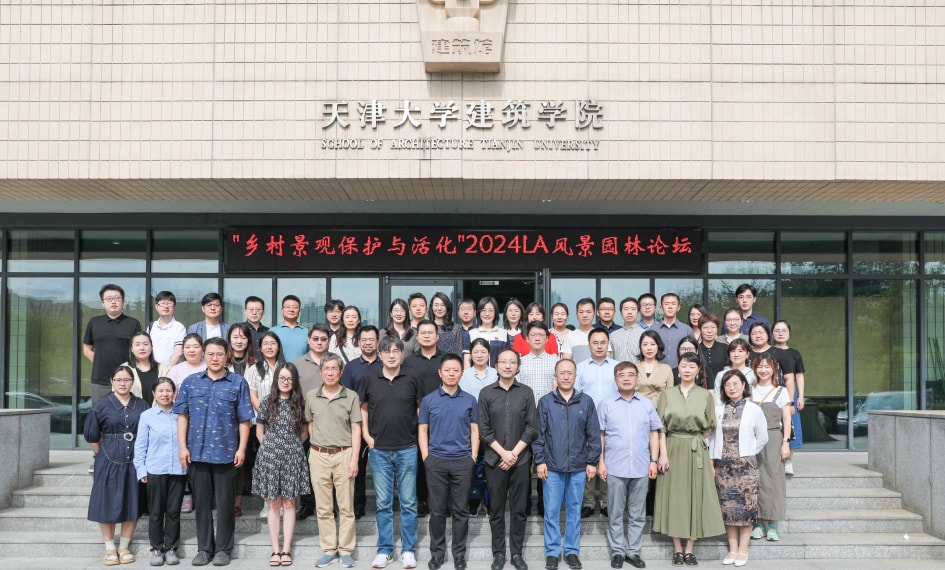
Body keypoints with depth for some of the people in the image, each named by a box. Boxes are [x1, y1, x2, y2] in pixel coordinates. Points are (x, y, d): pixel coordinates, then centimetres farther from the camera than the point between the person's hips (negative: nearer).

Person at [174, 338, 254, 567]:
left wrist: (242, 448, -7)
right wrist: (182, 447, 0)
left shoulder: (238, 383, 0)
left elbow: (244, 419, -1)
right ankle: (204, 548, 20)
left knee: (224, 502, 6)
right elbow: (182, 416, 7)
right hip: (197, 452, 2)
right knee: (202, 502, 10)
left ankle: (223, 549, 16)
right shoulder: (190, 382, 7)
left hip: (226, 452, -2)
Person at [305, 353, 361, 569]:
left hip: (344, 455, -2)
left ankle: (345, 550, 12)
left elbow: (356, 430, -3)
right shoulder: (311, 396, 5)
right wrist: (317, 448, 7)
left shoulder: (351, 396, -3)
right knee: (323, 507, 7)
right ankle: (329, 550, 16)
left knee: (346, 506, 3)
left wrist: (354, 459, -8)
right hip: (318, 456, 2)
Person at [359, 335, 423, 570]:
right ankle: (384, 549, 18)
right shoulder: (369, 380, 1)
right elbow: (363, 409, 12)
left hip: (407, 449, -1)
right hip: (379, 451, 1)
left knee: (408, 502, 6)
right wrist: (366, 436, 3)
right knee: (383, 503, 8)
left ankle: (408, 549, 16)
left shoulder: (411, 378, -2)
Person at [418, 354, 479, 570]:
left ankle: (459, 553, 17)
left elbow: (474, 430, 7)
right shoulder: (428, 400, 1)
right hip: (436, 461, 0)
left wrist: (473, 456, -1)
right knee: (437, 510, 6)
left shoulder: (469, 400, 4)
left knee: (461, 510, 6)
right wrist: (426, 457, -3)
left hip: (463, 461, 1)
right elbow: (422, 431, 4)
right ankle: (437, 552, 18)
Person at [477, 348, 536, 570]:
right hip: (495, 459, 0)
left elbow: (532, 427, -1)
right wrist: (503, 453, -10)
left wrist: (514, 453, -9)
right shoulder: (486, 393, 1)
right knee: (496, 509, 6)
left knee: (518, 509, 6)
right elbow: (484, 429, -1)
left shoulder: (526, 392, 2)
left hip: (521, 460, 0)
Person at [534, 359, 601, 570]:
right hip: (552, 467, -1)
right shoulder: (545, 402, 0)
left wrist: (592, 462, 0)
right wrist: (539, 461, -4)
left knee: (574, 510, 9)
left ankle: (572, 551, 19)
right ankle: (552, 552, 14)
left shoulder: (586, 402, 2)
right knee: (551, 511, 4)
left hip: (578, 467, 1)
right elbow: (538, 434, 0)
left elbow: (593, 435, 4)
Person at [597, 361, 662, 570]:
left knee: (638, 514, 8)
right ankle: (617, 551, 15)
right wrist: (601, 462, -2)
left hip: (641, 467, 2)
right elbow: (600, 435, 3)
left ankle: (633, 551, 18)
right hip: (615, 467, -1)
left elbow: (654, 433, 8)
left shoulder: (647, 404, 6)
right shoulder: (606, 404, 2)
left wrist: (654, 461, 1)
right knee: (615, 513, 6)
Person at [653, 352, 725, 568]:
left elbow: (708, 427, 8)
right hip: (673, 450, 0)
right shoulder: (668, 394, 3)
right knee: (674, 496, 3)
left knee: (695, 497, 2)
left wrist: (695, 441, 5)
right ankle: (677, 550, 11)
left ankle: (689, 550, 11)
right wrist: (663, 453, -8)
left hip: (696, 452, 0)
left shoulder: (706, 395, 3)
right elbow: (661, 427, -1)